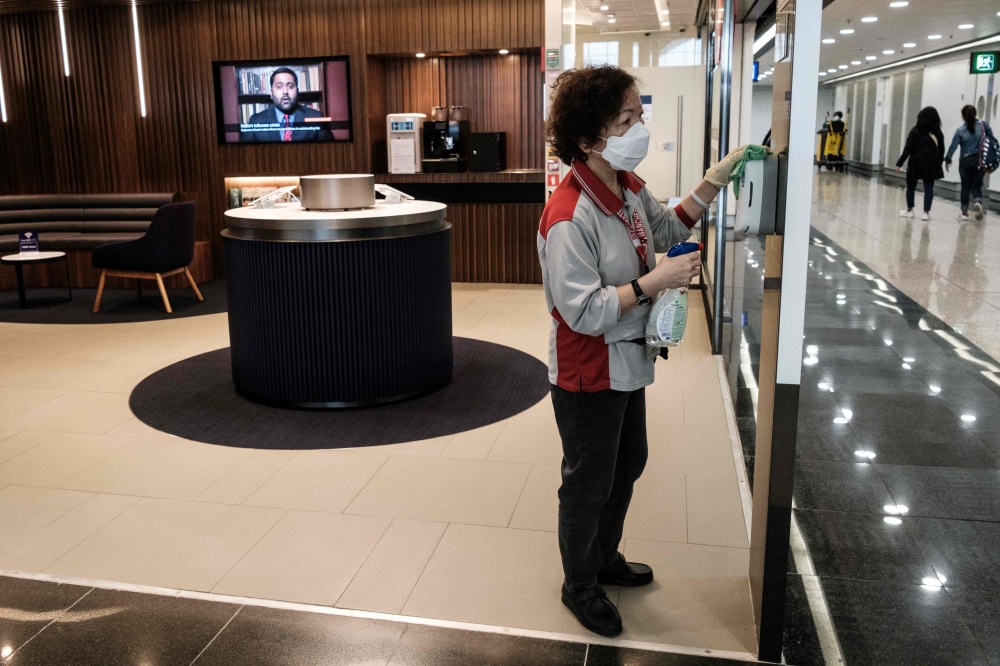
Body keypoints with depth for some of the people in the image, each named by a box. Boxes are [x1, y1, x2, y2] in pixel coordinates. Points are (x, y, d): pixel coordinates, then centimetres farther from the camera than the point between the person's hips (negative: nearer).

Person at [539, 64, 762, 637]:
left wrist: (716, 180, 5)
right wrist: (656, 282, -27)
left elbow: (669, 229, 17)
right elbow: (584, 312, -29)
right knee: (590, 482, 11)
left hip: (628, 362, 9)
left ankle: (605, 558, 49)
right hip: (588, 375, -9)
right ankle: (580, 586, 36)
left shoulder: (629, 186, -1)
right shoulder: (569, 217, -29)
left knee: (628, 465, 25)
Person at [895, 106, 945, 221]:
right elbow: (941, 150, 6)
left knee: (911, 187, 13)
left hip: (916, 164, -2)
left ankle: (909, 210, 21)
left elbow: (907, 149, -7)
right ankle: (926, 212, -1)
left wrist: (899, 163, -4)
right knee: (928, 188, 3)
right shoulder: (938, 133, 3)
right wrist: (938, 164, 17)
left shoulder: (915, 131, -5)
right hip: (931, 165, 2)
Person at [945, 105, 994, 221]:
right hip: (979, 161, 1)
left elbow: (953, 146, -9)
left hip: (965, 161, -1)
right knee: (976, 186, 8)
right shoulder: (982, 125, -2)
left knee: (965, 187, 10)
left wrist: (948, 160, 0)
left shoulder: (960, 130, -8)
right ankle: (978, 202, -23)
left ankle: (964, 212, 15)